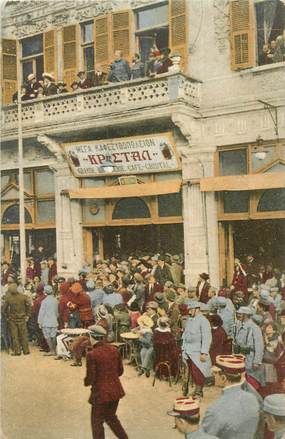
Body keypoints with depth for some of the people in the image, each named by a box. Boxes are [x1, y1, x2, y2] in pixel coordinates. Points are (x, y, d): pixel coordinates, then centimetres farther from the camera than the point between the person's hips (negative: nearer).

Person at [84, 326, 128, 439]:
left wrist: (86, 382, 6)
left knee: (97, 422, 14)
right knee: (111, 417, 28)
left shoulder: (92, 355, -20)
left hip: (100, 393, -6)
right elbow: (120, 371, 7)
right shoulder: (114, 350, -3)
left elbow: (90, 379, -15)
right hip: (116, 391, 6)